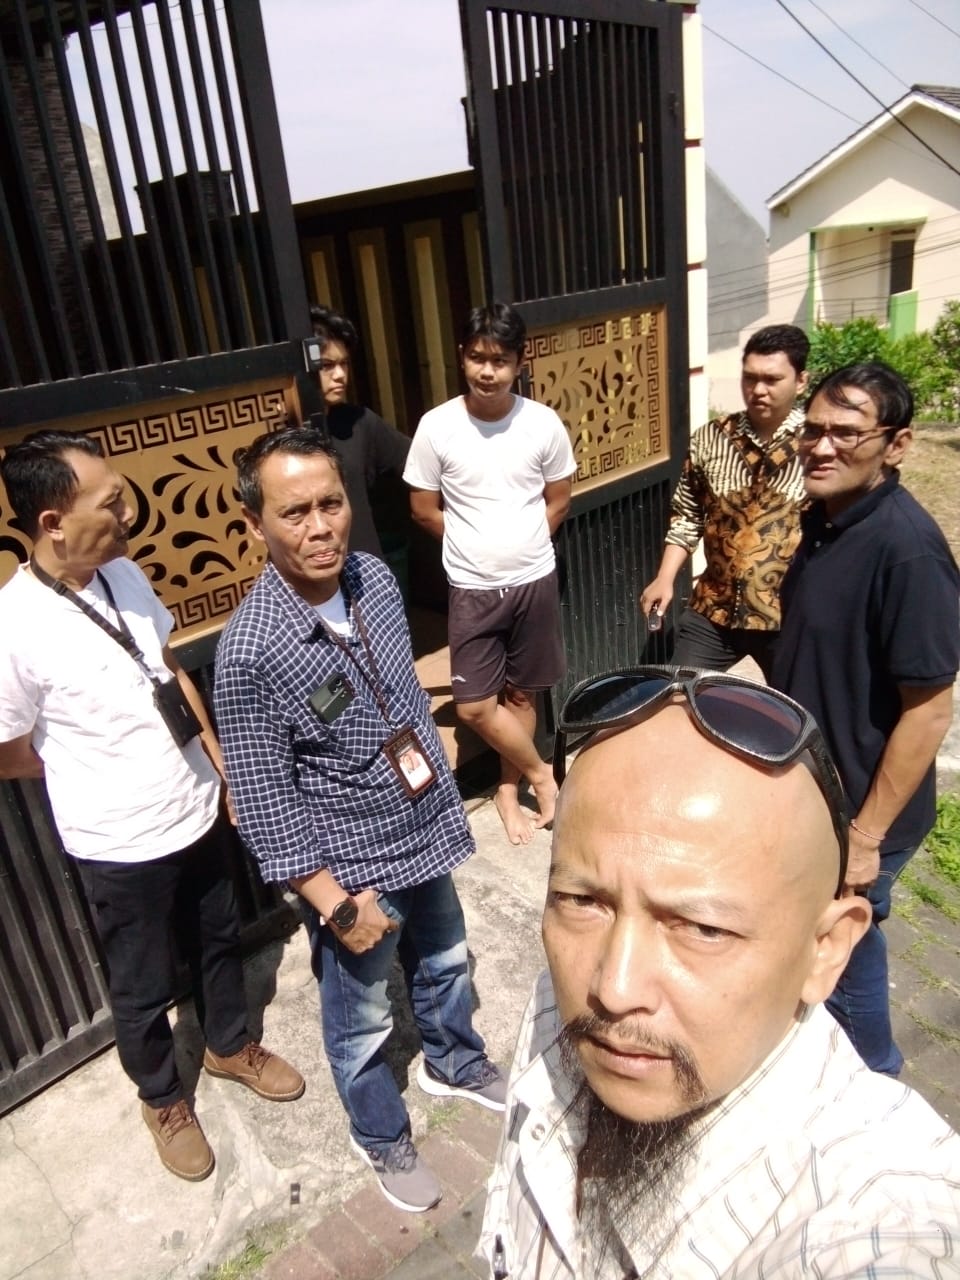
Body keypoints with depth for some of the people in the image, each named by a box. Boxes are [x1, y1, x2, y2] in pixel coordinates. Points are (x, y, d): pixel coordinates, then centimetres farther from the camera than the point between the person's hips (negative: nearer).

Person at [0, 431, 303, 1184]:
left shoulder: (124, 574, -7)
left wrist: (223, 768, 8)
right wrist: (100, 762, 0)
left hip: (197, 812, 6)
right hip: (121, 844, -5)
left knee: (219, 943, 25)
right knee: (144, 987, 18)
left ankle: (232, 1046, 52)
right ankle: (163, 1099, 46)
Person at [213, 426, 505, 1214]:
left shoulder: (375, 578, -9)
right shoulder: (250, 652, -27)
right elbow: (265, 805, -21)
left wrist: (448, 799, 13)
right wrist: (336, 904, -18)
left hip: (426, 834, 6)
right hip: (349, 865, -5)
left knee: (446, 963, 29)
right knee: (362, 1020, 19)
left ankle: (455, 1064, 58)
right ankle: (382, 1138, 47)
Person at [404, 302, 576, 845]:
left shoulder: (544, 424, -7)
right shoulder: (437, 427, -10)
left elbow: (559, 499, 7)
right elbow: (424, 509, -1)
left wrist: (520, 544, 4)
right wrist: (478, 546, 4)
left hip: (535, 581, 1)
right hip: (472, 589, -1)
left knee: (522, 693, 13)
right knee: (476, 705, -2)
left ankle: (509, 789, 32)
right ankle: (540, 773, 23)